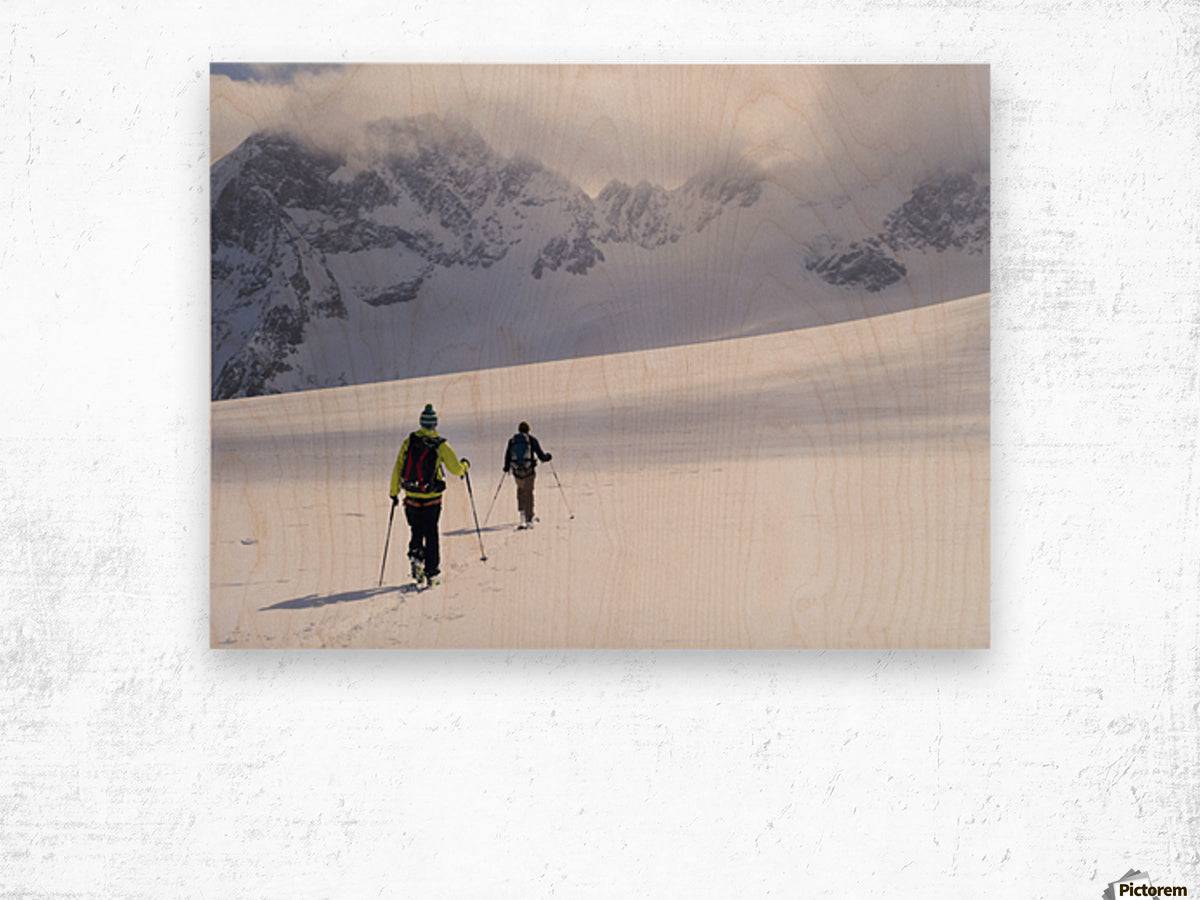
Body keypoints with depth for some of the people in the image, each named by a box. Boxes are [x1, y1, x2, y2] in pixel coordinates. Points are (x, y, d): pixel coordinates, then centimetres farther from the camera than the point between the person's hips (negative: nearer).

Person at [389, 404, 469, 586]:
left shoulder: (408, 442, -1)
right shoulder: (440, 445, -8)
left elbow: (397, 468, 1)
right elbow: (456, 469, -7)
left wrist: (394, 492, 10)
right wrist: (465, 464, 16)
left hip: (411, 497, 2)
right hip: (431, 499, -2)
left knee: (416, 532, 20)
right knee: (431, 535, 8)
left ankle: (415, 557, -2)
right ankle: (432, 573, 9)